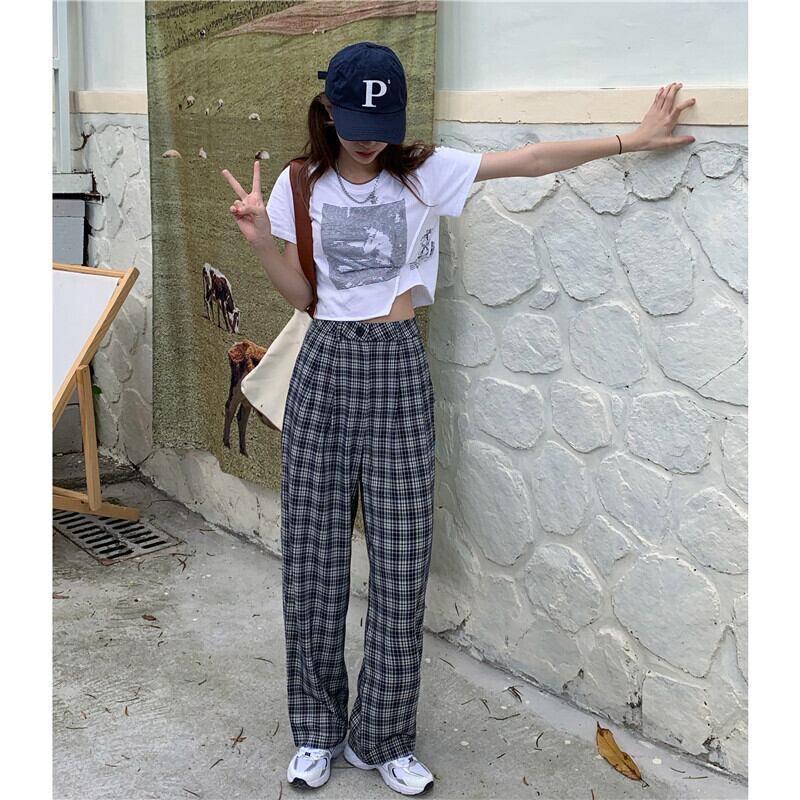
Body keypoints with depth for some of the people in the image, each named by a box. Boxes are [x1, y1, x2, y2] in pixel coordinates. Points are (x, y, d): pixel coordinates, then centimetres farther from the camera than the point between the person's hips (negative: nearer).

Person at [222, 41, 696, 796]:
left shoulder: (424, 171, 0)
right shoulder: (301, 186, 4)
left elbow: (531, 158, -3)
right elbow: (304, 297, 8)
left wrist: (633, 138, -6)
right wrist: (262, 242, -8)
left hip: (398, 371, -1)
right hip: (325, 367, 1)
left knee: (400, 559, -1)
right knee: (314, 555, 4)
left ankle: (383, 736, 17)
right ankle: (317, 732, 21)